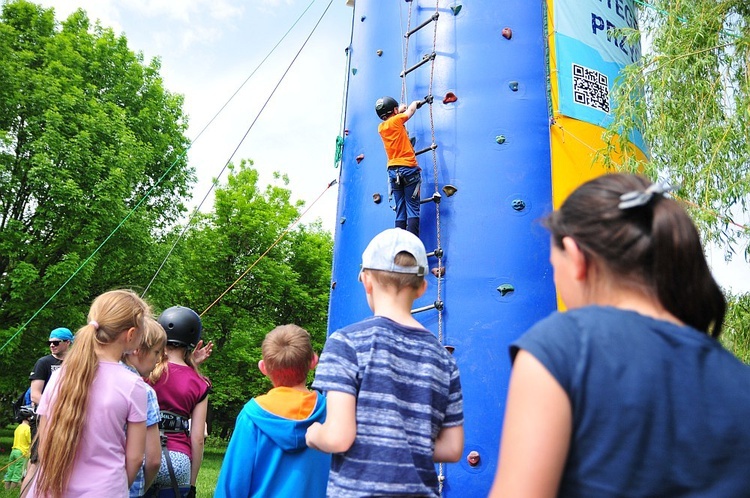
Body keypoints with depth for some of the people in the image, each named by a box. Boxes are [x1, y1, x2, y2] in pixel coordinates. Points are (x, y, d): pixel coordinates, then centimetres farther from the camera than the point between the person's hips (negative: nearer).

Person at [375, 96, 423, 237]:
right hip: (408, 168, -6)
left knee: (400, 212, 7)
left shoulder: (381, 127, 12)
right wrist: (416, 103, 36)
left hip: (393, 171, 6)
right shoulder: (396, 121, -1)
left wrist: (400, 110, 46)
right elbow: (411, 110, 16)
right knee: (413, 210, -8)